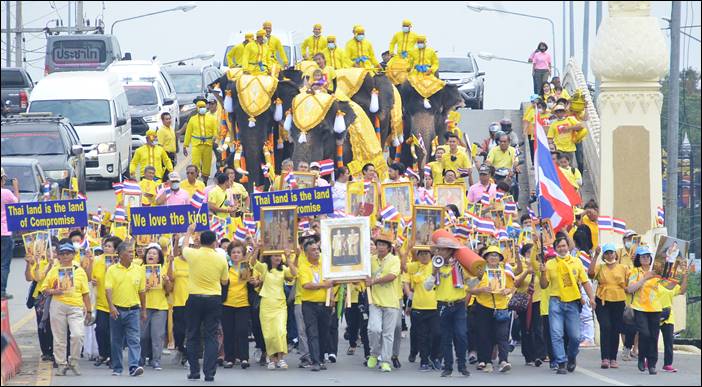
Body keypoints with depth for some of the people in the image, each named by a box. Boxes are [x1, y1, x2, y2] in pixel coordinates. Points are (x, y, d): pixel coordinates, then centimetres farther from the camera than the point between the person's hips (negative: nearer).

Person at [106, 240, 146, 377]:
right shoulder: (112, 270, 0)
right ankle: (117, 368, 16)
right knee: (116, 341, 7)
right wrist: (111, 306, -21)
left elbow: (142, 291, 10)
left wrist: (144, 310, 11)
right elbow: (108, 289, -7)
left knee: (134, 339, -10)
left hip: (133, 310, 0)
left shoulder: (138, 270, 6)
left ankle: (134, 366, -17)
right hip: (117, 310, 0)